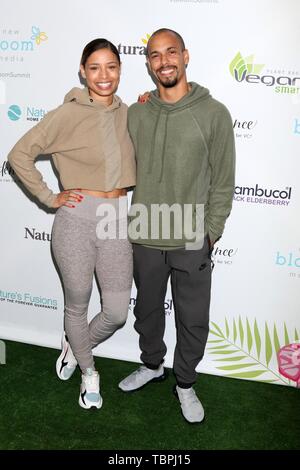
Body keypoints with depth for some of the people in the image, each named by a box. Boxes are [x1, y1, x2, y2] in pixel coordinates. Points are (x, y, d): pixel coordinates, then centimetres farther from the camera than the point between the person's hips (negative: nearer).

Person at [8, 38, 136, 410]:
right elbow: (19, 155, -6)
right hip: (77, 220, -4)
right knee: (77, 306, 13)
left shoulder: (126, 113, 8)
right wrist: (49, 198, -7)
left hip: (117, 223, 4)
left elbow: (137, 162, 20)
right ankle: (88, 373, 40)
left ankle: (75, 345, 41)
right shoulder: (68, 114, -8)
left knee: (117, 313, 8)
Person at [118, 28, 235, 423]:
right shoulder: (135, 113, 2)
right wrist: (130, 224, 3)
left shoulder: (214, 113, -7)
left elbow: (223, 182, -5)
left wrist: (210, 233, -6)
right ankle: (152, 365, 46)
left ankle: (185, 382, 35)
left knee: (193, 320, 11)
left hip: (192, 242, -2)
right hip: (145, 239, 3)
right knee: (147, 310, 21)